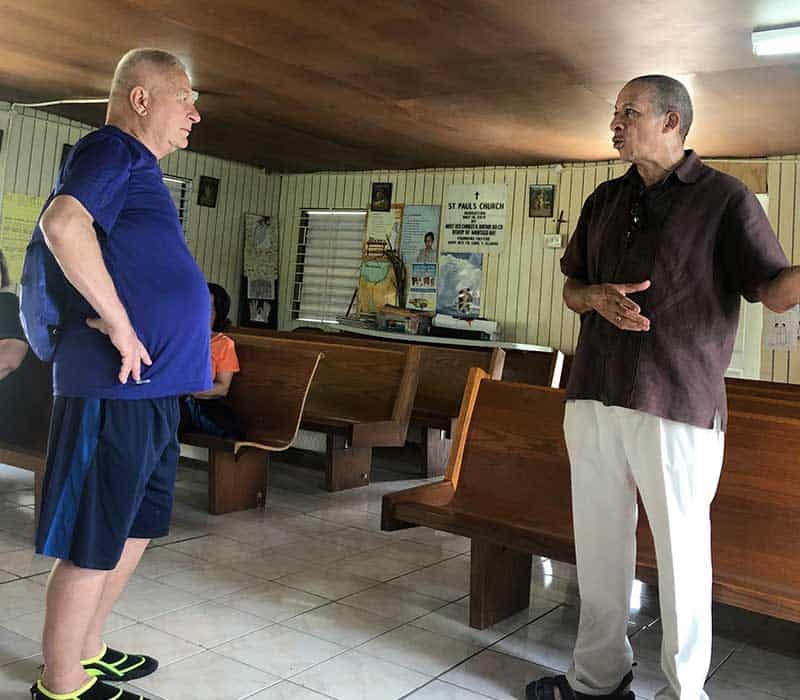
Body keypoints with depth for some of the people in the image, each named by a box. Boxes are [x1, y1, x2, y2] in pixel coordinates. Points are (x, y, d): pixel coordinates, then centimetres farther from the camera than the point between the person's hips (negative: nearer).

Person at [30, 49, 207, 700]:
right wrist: (120, 324, -23)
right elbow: (62, 222, -29)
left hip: (152, 385, 10)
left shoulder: (139, 167, 22)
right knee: (93, 545, 1)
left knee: (136, 529, 19)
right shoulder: (113, 150, -9)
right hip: (119, 386, -10)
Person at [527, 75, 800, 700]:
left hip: (678, 408, -5)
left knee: (682, 553, 3)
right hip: (593, 399, 6)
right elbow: (571, 287, 20)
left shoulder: (724, 198, -1)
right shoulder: (605, 201, 16)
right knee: (599, 545, 13)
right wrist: (598, 298, -4)